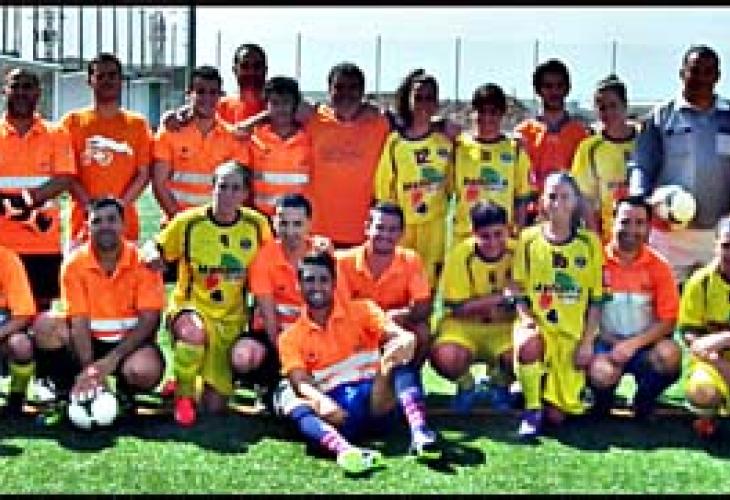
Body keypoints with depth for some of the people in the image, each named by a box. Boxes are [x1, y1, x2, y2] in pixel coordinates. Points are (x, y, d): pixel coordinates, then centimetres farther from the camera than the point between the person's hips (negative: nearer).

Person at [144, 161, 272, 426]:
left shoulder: (257, 225, -5)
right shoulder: (189, 221, -10)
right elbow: (155, 247, -4)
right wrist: (152, 254, -26)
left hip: (231, 318, 2)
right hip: (190, 306, -2)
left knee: (215, 406, 1)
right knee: (194, 331, -41)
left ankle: (216, 384, 39)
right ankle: (184, 395, -13)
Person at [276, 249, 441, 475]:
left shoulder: (361, 310, 10)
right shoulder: (291, 337, 9)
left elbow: (403, 337, -7)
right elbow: (301, 382, -8)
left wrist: (401, 345, -35)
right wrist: (321, 402, -33)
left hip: (375, 403, 1)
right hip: (337, 415, -1)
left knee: (401, 360, -24)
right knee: (294, 404, -31)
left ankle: (419, 432, -44)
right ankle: (345, 450, -59)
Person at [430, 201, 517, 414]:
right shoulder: (460, 254, -14)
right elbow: (458, 308, -14)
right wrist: (500, 297, -26)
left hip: (505, 327, 2)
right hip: (465, 326, -2)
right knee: (446, 358, -34)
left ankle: (500, 384, 8)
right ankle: (466, 386, 5)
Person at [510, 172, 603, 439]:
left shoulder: (589, 243, 1)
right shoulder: (529, 239, 1)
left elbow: (596, 300, 3)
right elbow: (518, 291, 4)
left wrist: (587, 342, -4)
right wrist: (525, 317, -14)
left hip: (573, 334, 0)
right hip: (537, 327, 0)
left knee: (557, 416, -5)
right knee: (529, 344, -39)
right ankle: (532, 411, -15)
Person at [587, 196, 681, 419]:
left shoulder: (658, 266, -2)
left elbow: (668, 321, -4)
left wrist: (633, 344, -17)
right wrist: (613, 344, -14)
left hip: (644, 344, 2)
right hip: (607, 342, -1)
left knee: (670, 354, -31)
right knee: (602, 374, -34)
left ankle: (643, 406, 1)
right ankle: (601, 406, 6)